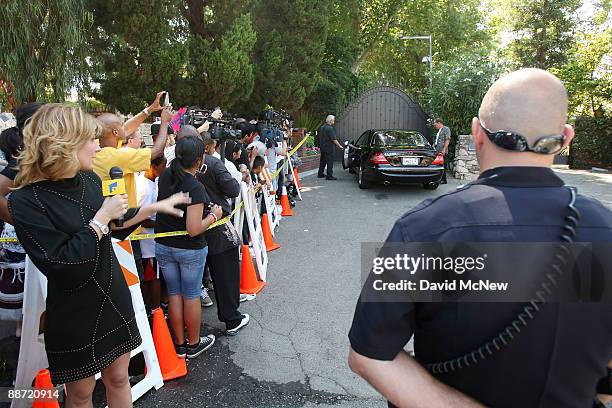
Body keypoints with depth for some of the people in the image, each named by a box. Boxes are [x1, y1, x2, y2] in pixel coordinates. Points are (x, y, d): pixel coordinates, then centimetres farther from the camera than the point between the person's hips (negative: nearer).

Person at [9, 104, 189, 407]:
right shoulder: (26, 201, -20)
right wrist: (102, 217, -22)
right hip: (74, 316, -5)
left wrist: (157, 206, 14)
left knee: (118, 379, 19)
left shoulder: (89, 180, 0)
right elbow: (61, 265, -27)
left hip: (114, 299, 5)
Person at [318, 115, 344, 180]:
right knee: (330, 162, -4)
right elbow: (334, 139, -19)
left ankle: (320, 174, 24)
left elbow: (320, 138, 18)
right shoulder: (330, 128, -17)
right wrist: (339, 146, -13)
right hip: (328, 148, -9)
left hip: (322, 147, 9)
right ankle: (329, 176, -4)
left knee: (322, 161, 17)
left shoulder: (322, 127, 11)